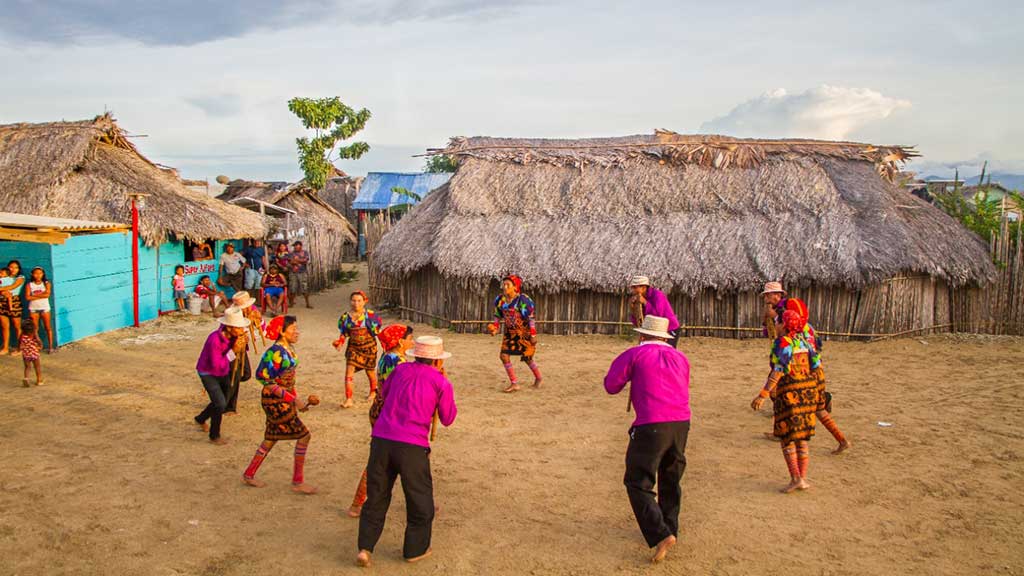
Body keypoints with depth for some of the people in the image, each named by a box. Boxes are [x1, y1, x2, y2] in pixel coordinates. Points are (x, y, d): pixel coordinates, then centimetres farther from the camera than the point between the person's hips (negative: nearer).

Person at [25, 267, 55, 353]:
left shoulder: (46, 283, -1)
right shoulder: (29, 285, 1)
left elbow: (47, 294, -15)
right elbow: (27, 297, -10)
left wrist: (34, 295, -12)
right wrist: (41, 295, -12)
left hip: (45, 308, -1)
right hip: (33, 309, 1)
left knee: (48, 327, 1)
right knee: (35, 328, 5)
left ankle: (50, 347, 5)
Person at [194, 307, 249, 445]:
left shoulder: (234, 335, -16)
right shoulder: (215, 339, -34)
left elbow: (240, 354, -4)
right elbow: (217, 365, -32)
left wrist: (242, 345, -25)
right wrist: (233, 351, -37)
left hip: (224, 372, 7)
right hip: (208, 373, -7)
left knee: (223, 403, 18)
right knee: (220, 404, -15)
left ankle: (201, 419, 47)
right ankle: (214, 436, 6)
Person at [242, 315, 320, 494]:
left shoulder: (289, 349, 6)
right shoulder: (275, 352, -21)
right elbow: (267, 381, -22)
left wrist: (297, 400, 10)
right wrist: (293, 399, -23)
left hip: (285, 400, 9)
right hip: (274, 401, -9)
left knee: (271, 438, 20)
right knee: (303, 435, -6)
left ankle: (248, 475, 35)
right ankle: (298, 482, 4)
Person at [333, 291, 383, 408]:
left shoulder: (370, 315, -12)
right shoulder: (345, 316, -2)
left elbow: (378, 331, -2)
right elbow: (343, 333, 8)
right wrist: (340, 342, -8)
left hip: (369, 347, -2)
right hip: (353, 347, 2)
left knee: (370, 371, 15)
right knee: (349, 372, -10)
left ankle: (373, 392, 43)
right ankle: (348, 400, -7)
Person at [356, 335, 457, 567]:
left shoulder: (401, 369, 13)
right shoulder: (442, 382, 2)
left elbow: (384, 392, 31)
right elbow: (447, 419, 12)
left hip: (381, 440, 4)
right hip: (412, 446, -4)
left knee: (376, 496, 16)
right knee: (420, 498, 16)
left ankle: (365, 548, 10)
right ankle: (415, 549, 25)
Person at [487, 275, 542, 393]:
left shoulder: (523, 300, -20)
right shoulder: (500, 299, -3)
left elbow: (531, 318, -17)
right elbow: (498, 316, 11)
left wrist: (533, 335, -17)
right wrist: (495, 328, -6)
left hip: (524, 333, -6)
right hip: (510, 332, 6)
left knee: (527, 358, 4)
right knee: (504, 356, -5)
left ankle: (538, 378, 33)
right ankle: (514, 384, 6)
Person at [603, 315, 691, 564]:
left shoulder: (635, 354, 4)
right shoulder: (680, 358, 18)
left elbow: (611, 386, 4)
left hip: (651, 425, -5)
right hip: (681, 423, 6)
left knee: (638, 483, 2)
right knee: (671, 479, 22)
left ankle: (661, 535, -10)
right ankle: (670, 530, 33)